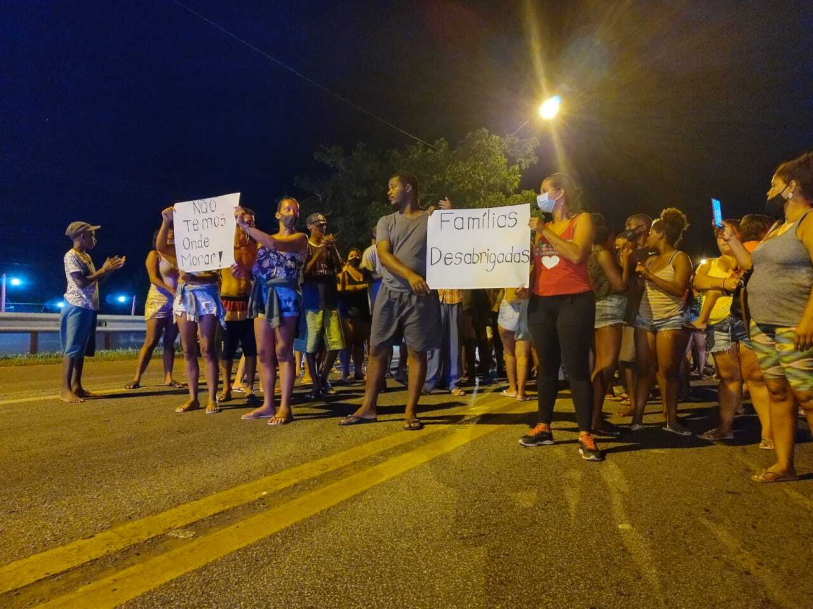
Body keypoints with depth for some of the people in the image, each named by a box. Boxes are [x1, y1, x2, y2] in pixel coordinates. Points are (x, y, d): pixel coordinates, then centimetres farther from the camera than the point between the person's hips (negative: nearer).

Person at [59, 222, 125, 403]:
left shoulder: (86, 256, 18)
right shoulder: (71, 256, -10)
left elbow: (95, 281, 18)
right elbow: (81, 282, -20)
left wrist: (110, 269, 6)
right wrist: (103, 270, -12)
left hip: (89, 308, 9)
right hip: (77, 308, -9)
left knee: (82, 349, 10)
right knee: (72, 349, -9)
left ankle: (76, 386, 15)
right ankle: (65, 390, -7)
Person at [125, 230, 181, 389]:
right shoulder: (154, 254, 2)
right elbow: (154, 278, -10)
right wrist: (171, 291, -22)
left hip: (176, 303, 5)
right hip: (158, 302, -5)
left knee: (170, 342, 4)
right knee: (151, 342, -8)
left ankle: (168, 378, 6)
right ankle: (136, 379, -4)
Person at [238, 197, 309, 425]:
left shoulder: (300, 238, 3)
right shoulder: (266, 238, 21)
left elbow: (275, 245, -16)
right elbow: (256, 267, 16)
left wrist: (246, 226, -15)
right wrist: (242, 269, -5)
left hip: (284, 295, -6)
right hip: (262, 295, 6)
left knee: (283, 352, -8)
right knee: (263, 352, 4)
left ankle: (285, 407, -6)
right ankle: (268, 405, 10)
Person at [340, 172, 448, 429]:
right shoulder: (386, 222, 11)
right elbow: (383, 255, -5)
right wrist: (409, 275, -22)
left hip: (421, 296, -2)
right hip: (389, 293, 3)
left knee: (417, 352, 0)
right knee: (377, 350, 5)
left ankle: (410, 411, 10)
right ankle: (368, 408, 15)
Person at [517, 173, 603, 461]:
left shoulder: (582, 219, 2)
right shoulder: (542, 225, 17)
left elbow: (576, 254, -15)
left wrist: (545, 231, -12)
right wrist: (525, 285, 0)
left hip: (574, 302, -5)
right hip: (541, 303, 5)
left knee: (576, 368, -7)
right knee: (546, 366, 9)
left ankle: (585, 435, -2)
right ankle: (543, 427, 17)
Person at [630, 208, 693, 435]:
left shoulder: (680, 258, -1)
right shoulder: (650, 260, 15)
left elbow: (679, 289, -15)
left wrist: (649, 275, -14)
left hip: (670, 321, -5)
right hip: (645, 319, 5)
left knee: (668, 371, -4)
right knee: (645, 370, 1)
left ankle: (672, 420, 5)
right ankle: (637, 419, 0)